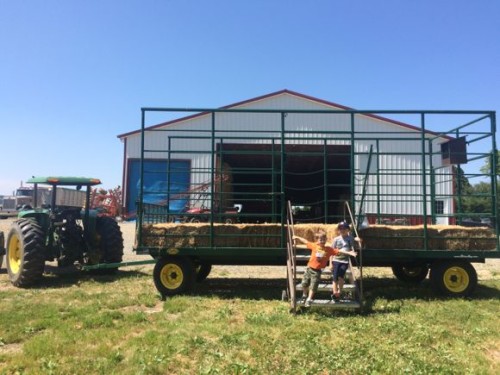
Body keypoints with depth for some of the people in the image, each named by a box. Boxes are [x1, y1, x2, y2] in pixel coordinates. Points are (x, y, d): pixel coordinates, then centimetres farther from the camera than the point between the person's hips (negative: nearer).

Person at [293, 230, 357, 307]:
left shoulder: (329, 249, -6)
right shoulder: (314, 246, -5)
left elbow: (339, 251, -7)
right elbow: (305, 241, 4)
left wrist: (349, 252, -13)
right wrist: (297, 237, 5)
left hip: (317, 271, -1)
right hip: (309, 268, 1)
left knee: (313, 286, -1)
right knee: (305, 283, 10)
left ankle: (309, 299, 14)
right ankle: (305, 295, 37)